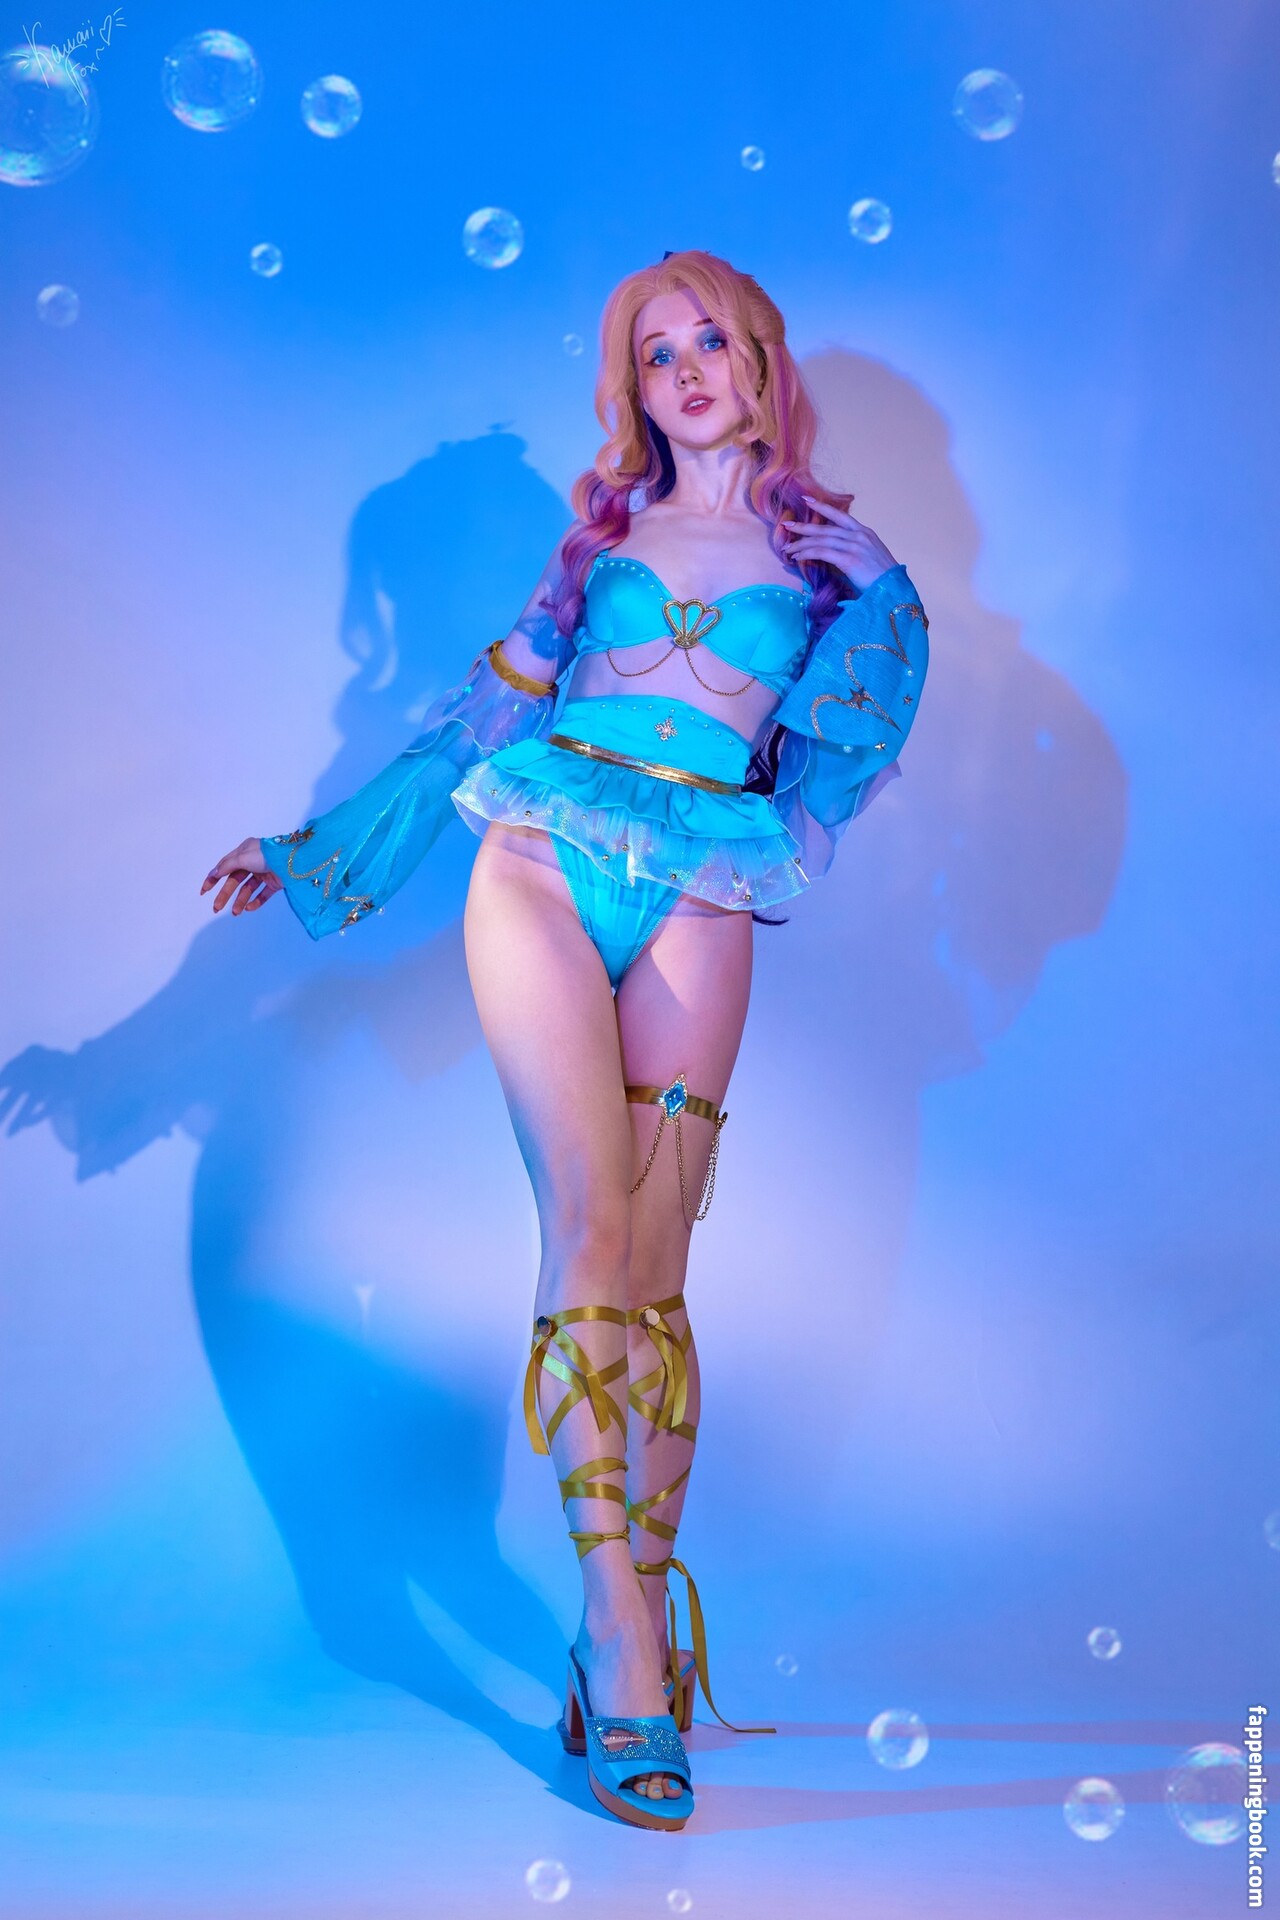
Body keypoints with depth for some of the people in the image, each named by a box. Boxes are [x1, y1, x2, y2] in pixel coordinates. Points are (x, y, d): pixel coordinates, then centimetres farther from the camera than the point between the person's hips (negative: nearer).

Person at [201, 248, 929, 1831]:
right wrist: (323, 850, 21)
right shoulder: (602, 534, 20)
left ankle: (635, 1629, 2)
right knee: (589, 1231, -12)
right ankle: (627, 1642, -12)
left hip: (692, 909, -1)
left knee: (649, 1264, -5)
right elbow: (492, 706, 21)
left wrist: (772, 834, -14)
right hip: (538, 871, 1)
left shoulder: (842, 562, 16)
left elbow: (847, 749, 4)